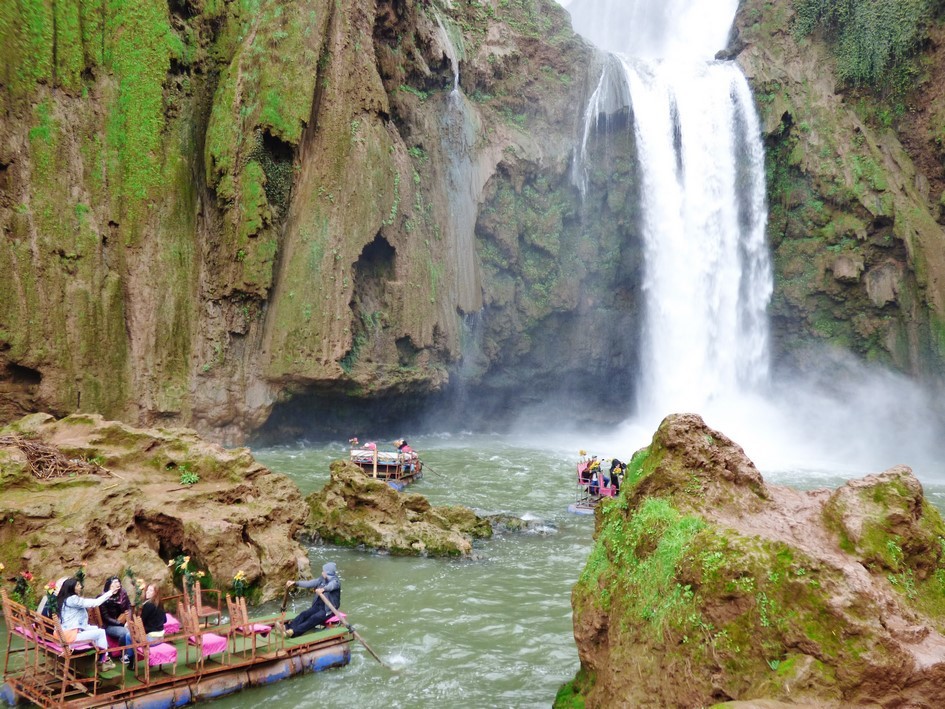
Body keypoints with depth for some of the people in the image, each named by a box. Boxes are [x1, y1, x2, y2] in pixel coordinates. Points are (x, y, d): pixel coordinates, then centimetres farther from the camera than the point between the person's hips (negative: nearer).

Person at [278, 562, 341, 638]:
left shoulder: (336, 581, -11)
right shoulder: (322, 579, 11)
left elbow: (331, 586, -34)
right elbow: (308, 583, 9)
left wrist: (323, 589, -56)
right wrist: (295, 583, -1)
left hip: (329, 609, -7)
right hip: (318, 606, 7)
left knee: (314, 618, -29)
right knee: (304, 614, -17)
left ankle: (293, 632, -45)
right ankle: (286, 627, -34)